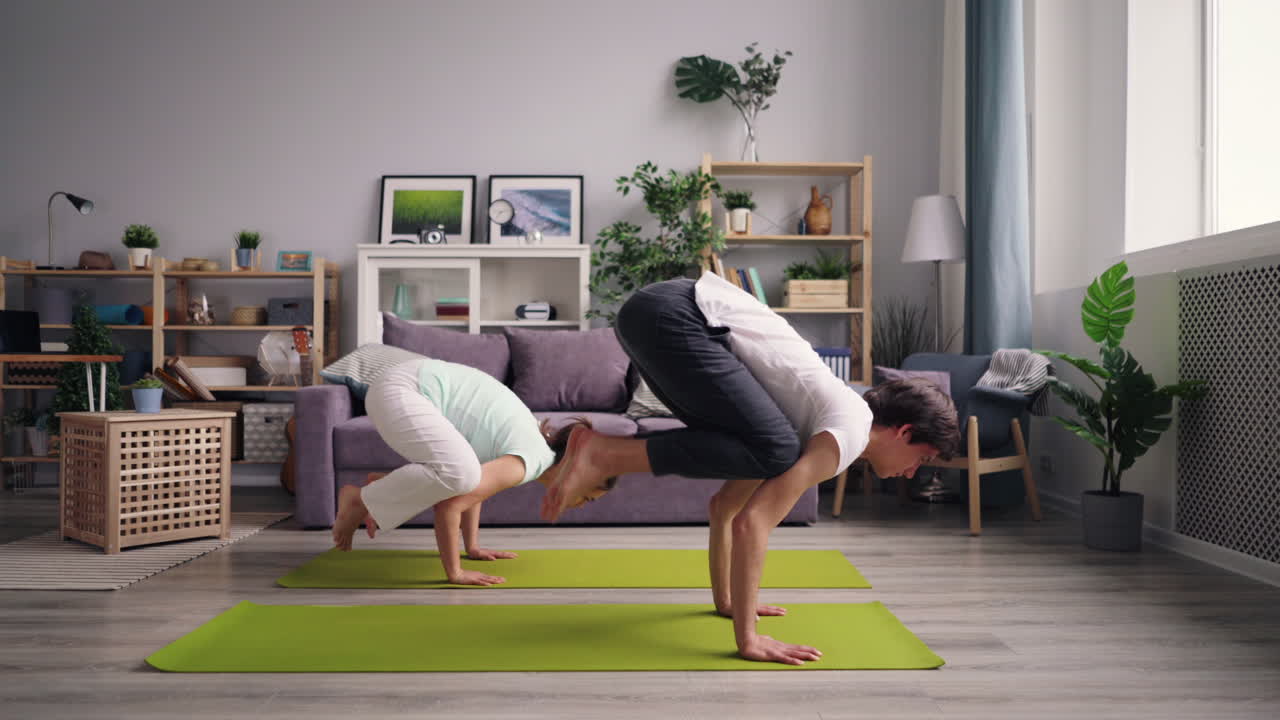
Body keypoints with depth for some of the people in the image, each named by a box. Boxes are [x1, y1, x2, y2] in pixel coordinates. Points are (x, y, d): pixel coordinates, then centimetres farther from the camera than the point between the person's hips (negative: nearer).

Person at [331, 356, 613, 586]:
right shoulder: (530, 461, -19)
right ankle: (360, 500, -8)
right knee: (460, 473, -29)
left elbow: (474, 486, 23)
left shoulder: (535, 442, 11)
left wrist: (472, 547, 22)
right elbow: (449, 504, -27)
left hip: (414, 387, 9)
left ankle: (383, 487, 19)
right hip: (398, 390, -9)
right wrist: (455, 573, -18)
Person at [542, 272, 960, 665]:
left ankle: (606, 450, 6)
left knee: (758, 455, 12)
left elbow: (723, 505, 29)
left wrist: (726, 600, 31)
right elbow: (752, 522, -17)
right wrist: (747, 638, -15)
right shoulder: (852, 429, -5)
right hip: (673, 314, -9)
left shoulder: (822, 423, 23)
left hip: (664, 313, 9)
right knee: (773, 452, -16)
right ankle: (607, 454, -13)